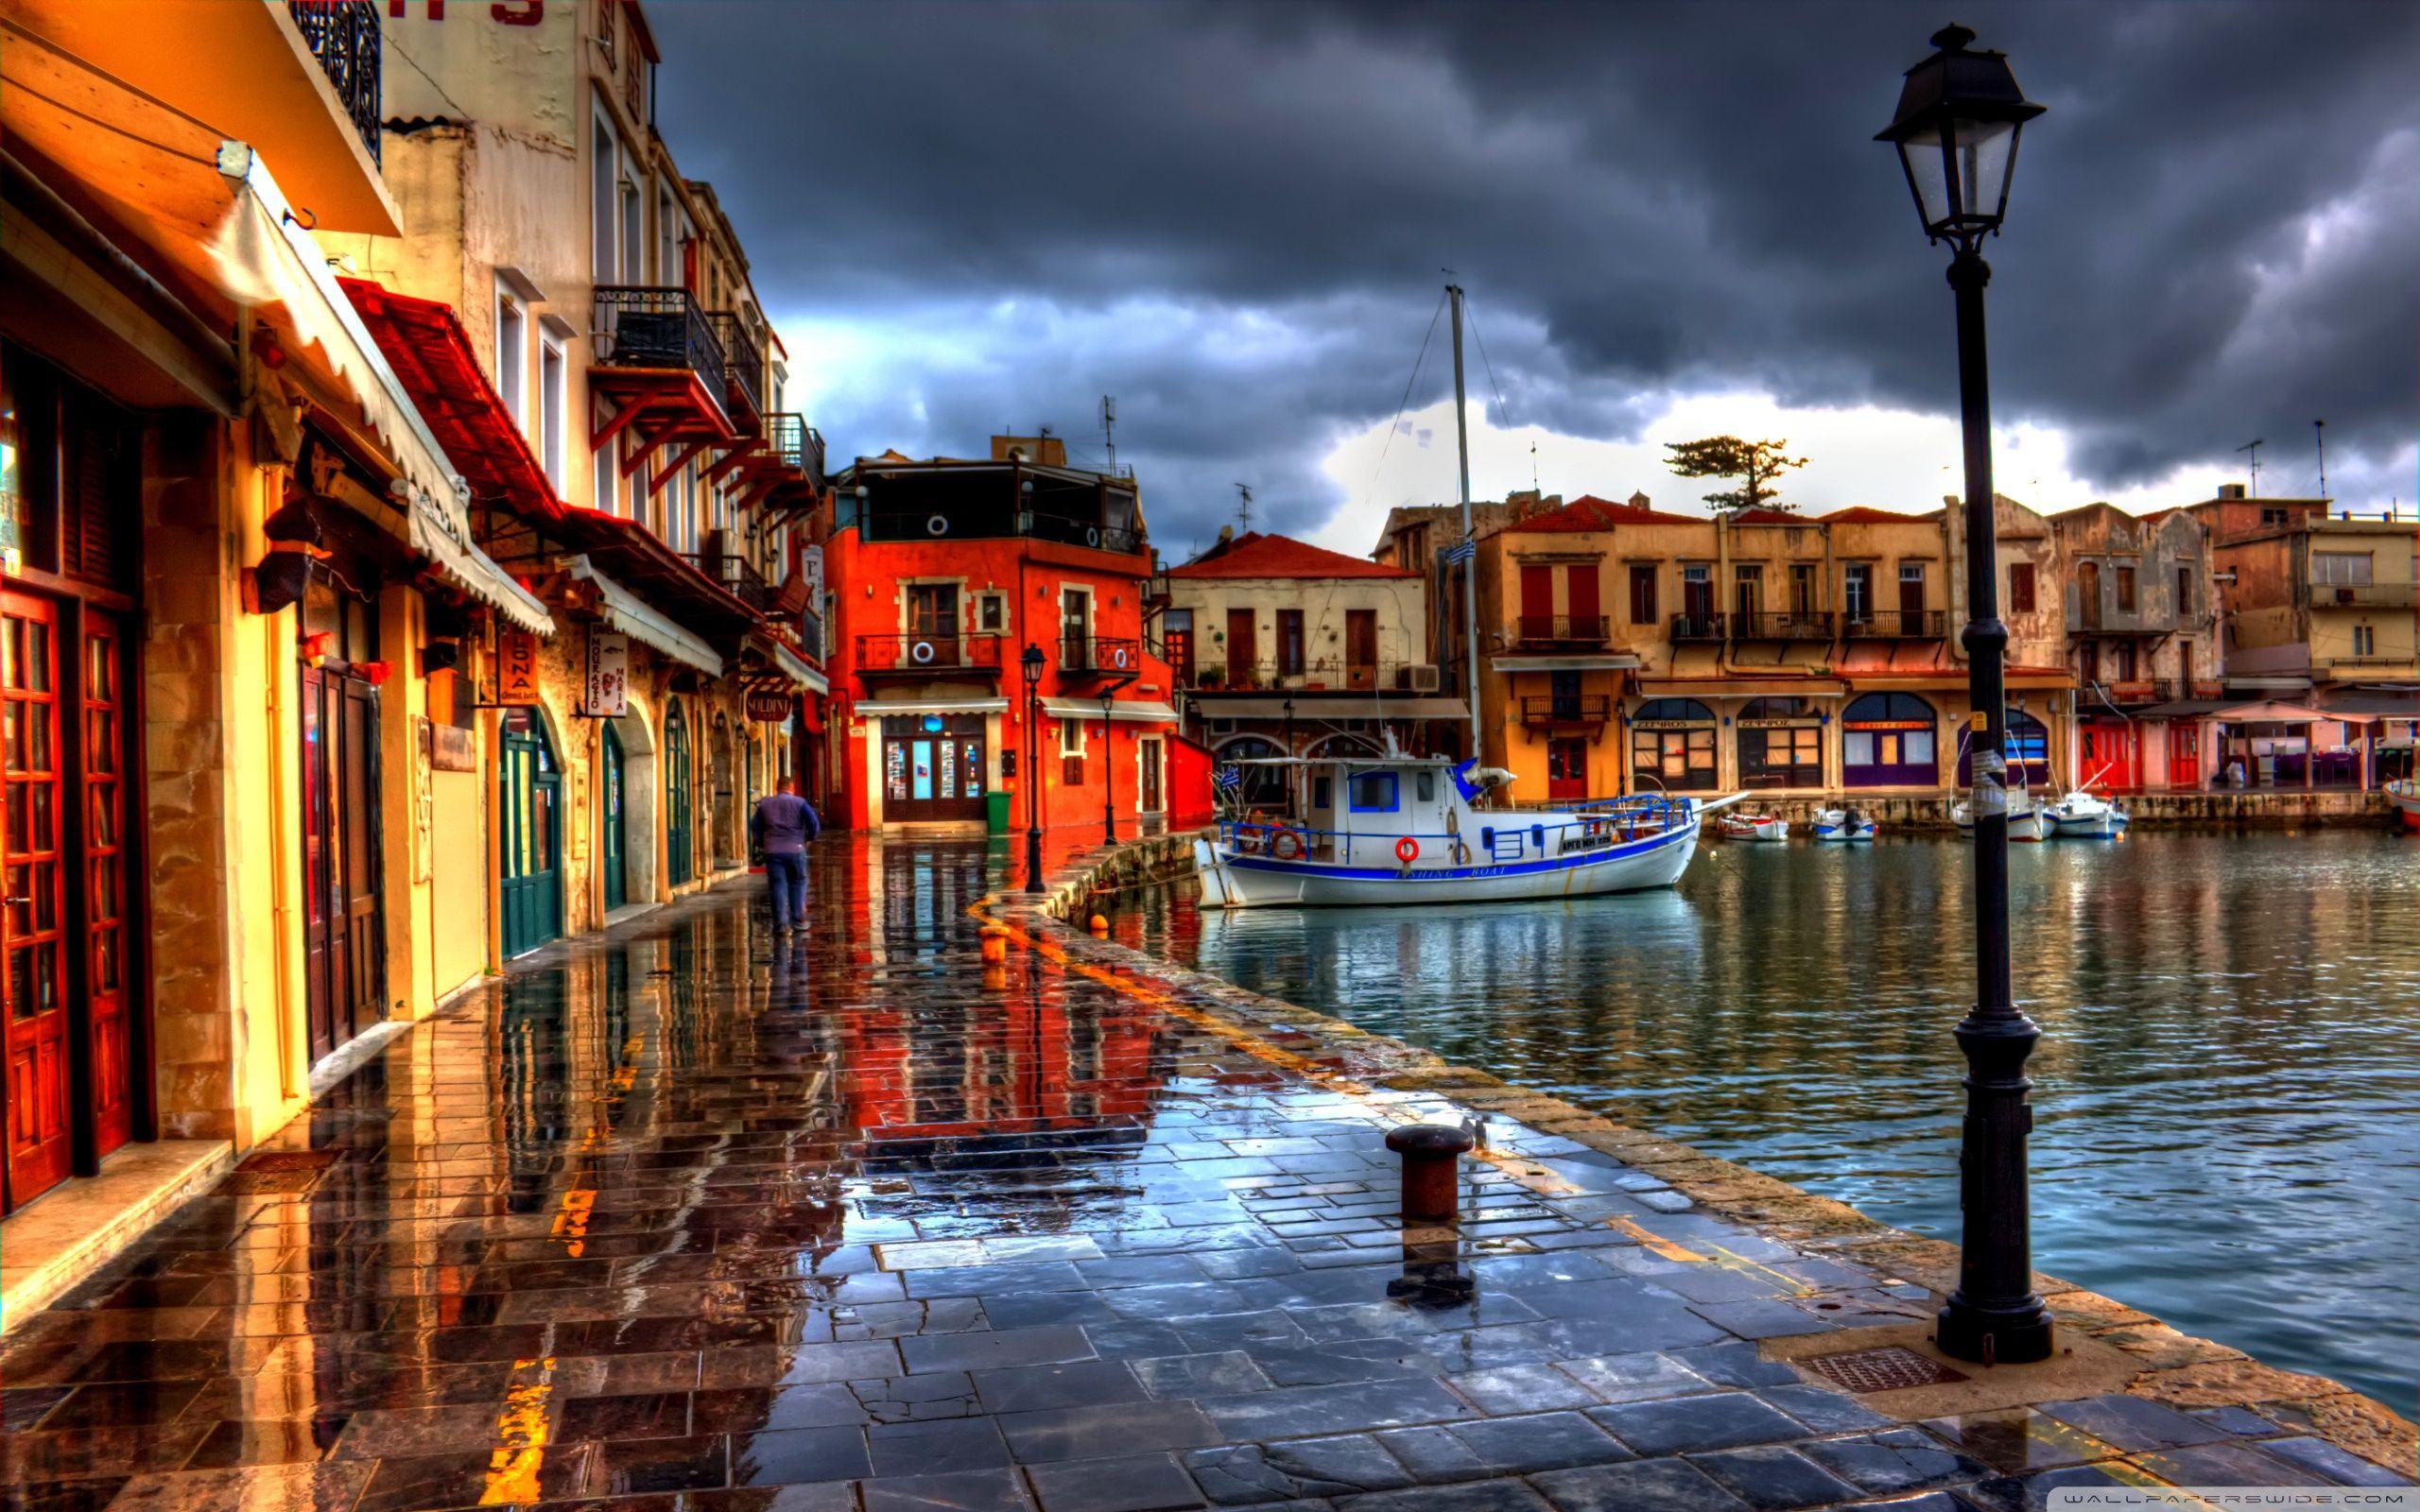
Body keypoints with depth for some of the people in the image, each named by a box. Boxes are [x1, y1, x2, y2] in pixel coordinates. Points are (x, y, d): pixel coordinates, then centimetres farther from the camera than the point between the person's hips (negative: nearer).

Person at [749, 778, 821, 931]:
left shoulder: (764, 804, 10)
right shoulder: (799, 803, 1)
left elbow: (754, 826, 11)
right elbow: (814, 824, -5)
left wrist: (761, 843, 21)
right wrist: (808, 838, 12)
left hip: (772, 851, 2)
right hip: (795, 849, -2)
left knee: (778, 885, 3)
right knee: (798, 884, 10)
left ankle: (780, 922, -1)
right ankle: (798, 920, 7)